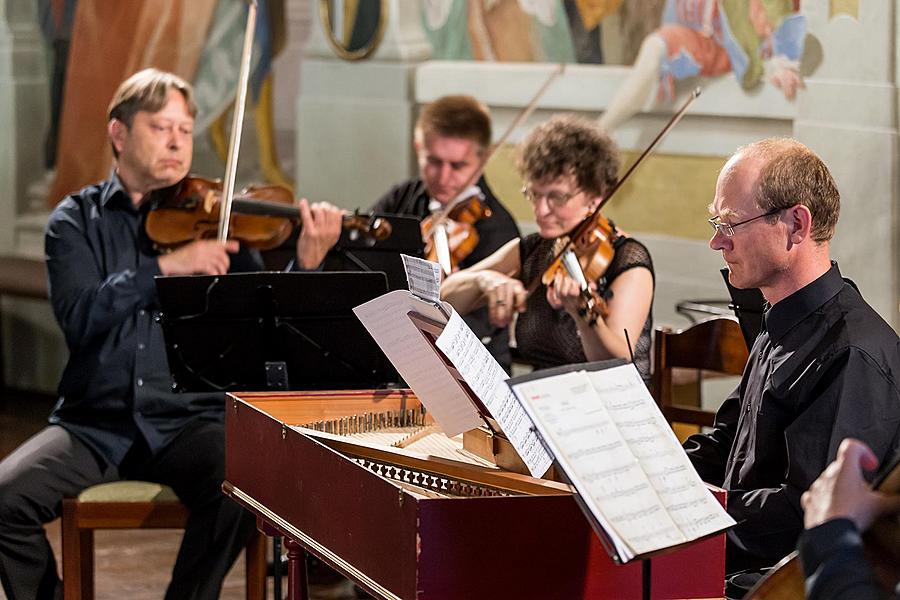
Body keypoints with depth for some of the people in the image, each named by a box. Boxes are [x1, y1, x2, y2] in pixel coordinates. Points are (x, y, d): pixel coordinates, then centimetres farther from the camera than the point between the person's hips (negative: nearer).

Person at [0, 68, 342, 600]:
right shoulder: (77, 221, 5)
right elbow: (79, 317, -12)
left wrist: (306, 265, -21)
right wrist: (164, 268, -24)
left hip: (188, 421, 0)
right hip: (94, 423, 0)